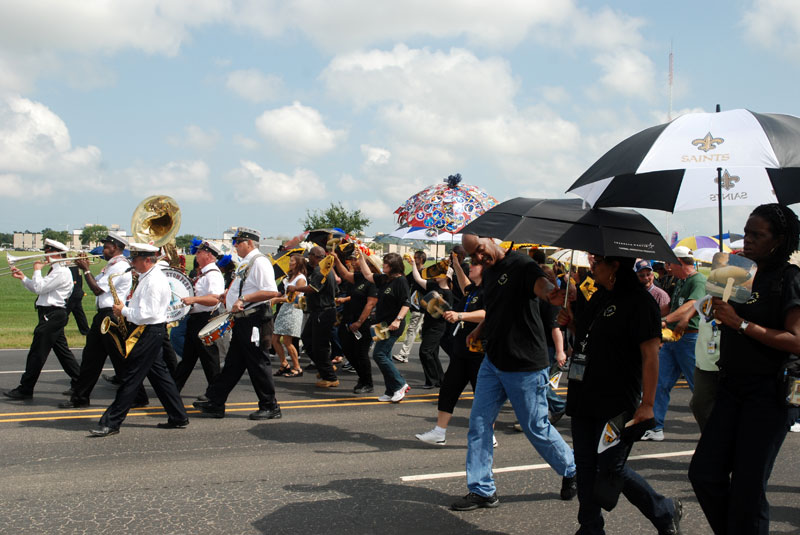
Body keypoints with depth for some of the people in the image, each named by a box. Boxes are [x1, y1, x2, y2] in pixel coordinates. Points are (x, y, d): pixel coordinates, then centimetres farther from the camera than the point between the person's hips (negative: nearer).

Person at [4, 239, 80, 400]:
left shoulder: (61, 272, -15)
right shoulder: (55, 271, 19)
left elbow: (39, 288, -21)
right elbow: (38, 289, 21)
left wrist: (37, 270, -7)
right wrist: (22, 277, 11)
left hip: (52, 315, -11)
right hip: (53, 315, 11)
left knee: (37, 353, -7)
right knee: (62, 351, 14)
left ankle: (25, 389, -2)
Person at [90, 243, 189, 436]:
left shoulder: (154, 281, -19)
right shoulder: (149, 276, 13)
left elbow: (147, 314, -24)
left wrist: (124, 311, -13)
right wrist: (126, 311, 6)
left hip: (148, 333, -11)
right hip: (149, 332, 11)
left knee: (130, 378, -6)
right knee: (159, 375, 13)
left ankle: (111, 423, -2)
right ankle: (178, 417, 18)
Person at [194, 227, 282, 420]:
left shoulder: (259, 262, -14)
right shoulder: (245, 263, 17)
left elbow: (272, 292, -24)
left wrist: (243, 299, -25)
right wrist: (229, 293, 19)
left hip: (253, 320, -10)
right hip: (242, 321, 10)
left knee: (257, 363, -4)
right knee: (233, 363, 13)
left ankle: (270, 407, 6)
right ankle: (215, 403, 17)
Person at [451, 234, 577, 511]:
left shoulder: (520, 264, -18)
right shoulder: (488, 272, 9)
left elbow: (542, 286, -39)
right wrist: (479, 330, 12)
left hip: (525, 365, -8)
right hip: (493, 361, 8)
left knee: (536, 427, 5)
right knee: (479, 423, 5)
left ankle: (572, 471, 30)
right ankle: (482, 490, 16)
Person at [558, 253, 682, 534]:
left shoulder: (639, 301, -12)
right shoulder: (599, 297, 13)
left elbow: (650, 355, -16)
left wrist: (647, 404, -21)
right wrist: (572, 323, 5)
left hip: (618, 403, -8)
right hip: (585, 400, 8)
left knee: (611, 468, -4)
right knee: (586, 466, 8)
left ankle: (666, 512, 16)